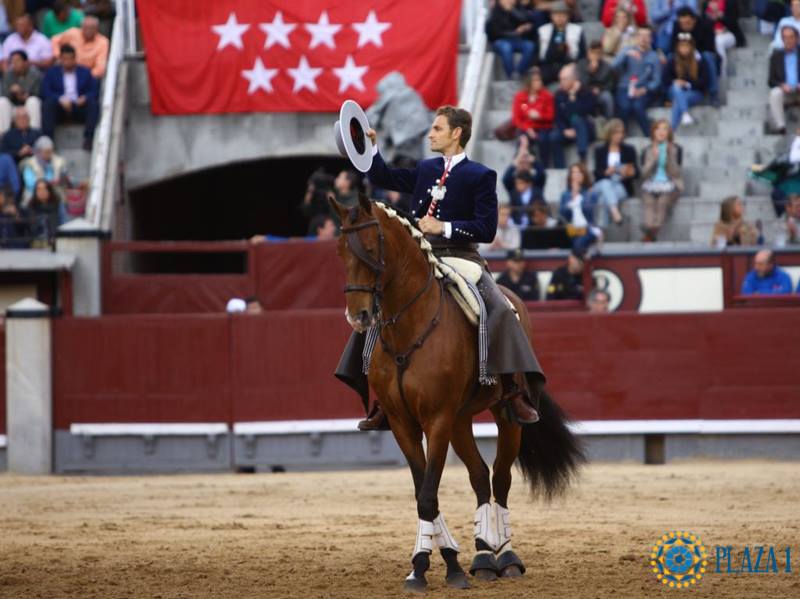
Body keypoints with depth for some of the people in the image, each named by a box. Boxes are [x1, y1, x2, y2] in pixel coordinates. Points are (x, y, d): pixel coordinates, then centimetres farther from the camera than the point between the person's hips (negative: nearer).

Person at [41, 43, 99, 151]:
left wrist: (85, 98, -16)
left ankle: (88, 138, -38)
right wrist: (60, 99, -18)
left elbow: (94, 92, 7)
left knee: (93, 104, -29)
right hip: (59, 109, -1)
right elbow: (45, 92, 0)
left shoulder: (85, 72, 19)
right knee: (48, 103, -32)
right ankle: (47, 139, -42)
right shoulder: (51, 72, 15)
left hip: (79, 107, 1)